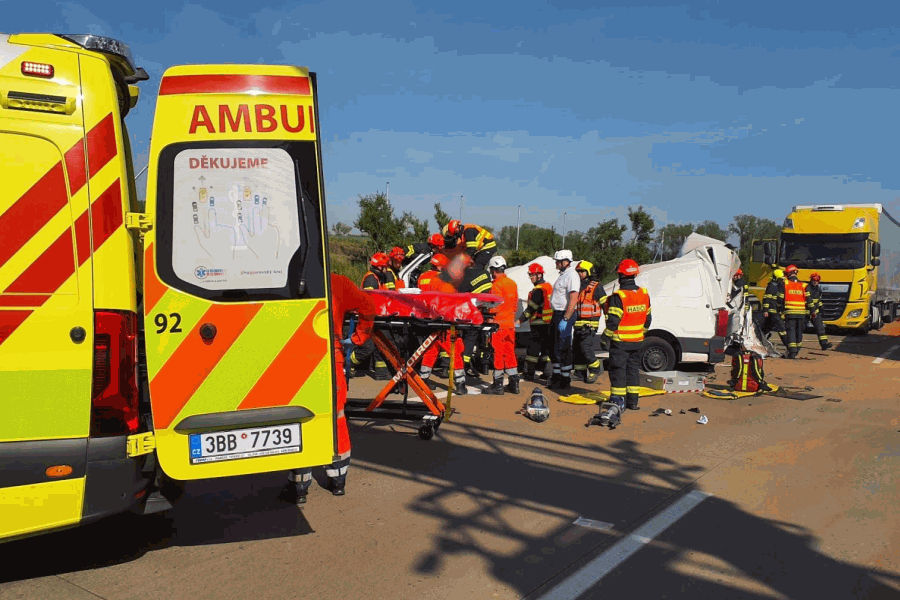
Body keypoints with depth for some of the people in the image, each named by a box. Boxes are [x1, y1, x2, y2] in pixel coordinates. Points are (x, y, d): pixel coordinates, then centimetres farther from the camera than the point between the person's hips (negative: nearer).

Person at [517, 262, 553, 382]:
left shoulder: (538, 290, -15)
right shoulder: (549, 287, 14)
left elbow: (531, 308, -17)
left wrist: (520, 320, -13)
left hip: (539, 324, -9)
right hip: (549, 323, 9)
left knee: (533, 348, -4)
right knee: (547, 347, 13)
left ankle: (529, 374, -2)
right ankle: (546, 371, 15)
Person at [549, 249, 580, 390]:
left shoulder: (571, 275, -16)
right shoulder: (563, 275, 16)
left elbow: (573, 301, -23)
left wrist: (565, 319, -25)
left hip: (565, 315, -10)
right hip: (557, 314, 10)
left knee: (563, 349, -6)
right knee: (554, 347, 15)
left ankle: (565, 380, 2)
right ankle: (556, 376, 25)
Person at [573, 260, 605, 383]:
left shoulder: (596, 287, -6)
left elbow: (605, 304, -7)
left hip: (590, 324, -8)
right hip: (578, 323, 8)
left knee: (585, 347, -14)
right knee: (576, 348, 8)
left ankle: (596, 368, 4)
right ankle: (580, 372, 17)